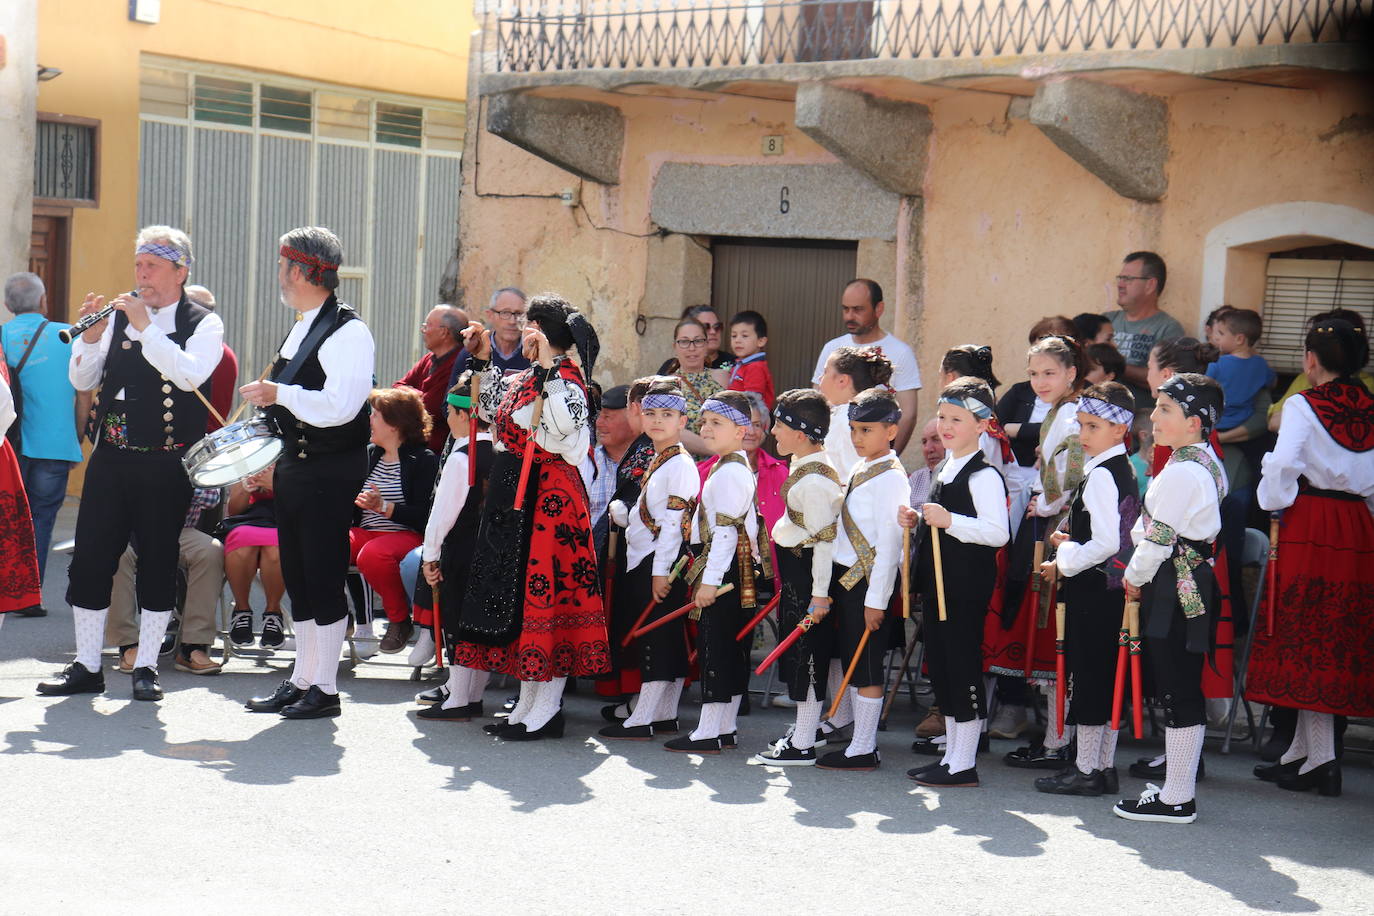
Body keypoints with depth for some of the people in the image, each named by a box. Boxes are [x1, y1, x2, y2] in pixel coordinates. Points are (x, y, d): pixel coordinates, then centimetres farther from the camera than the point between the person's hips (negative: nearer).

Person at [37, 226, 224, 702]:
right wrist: (92, 335, -9)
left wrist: (145, 327, -20)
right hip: (110, 457, 4)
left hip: (165, 465, -3)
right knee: (89, 559, 3)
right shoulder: (120, 315, 11)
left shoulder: (204, 325, 0)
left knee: (158, 564, 3)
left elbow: (190, 375, -19)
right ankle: (86, 667, 12)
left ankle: (146, 667, 13)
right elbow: (82, 380, 8)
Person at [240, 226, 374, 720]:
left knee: (324, 578, -4)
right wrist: (268, 407, 15)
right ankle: (301, 679, 23)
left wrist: (277, 393, -20)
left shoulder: (348, 331, -15)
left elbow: (340, 406, -25)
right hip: (294, 467, 9)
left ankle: (325, 688, 4)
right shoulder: (301, 328, 15)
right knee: (297, 577, 14)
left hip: (330, 474, -9)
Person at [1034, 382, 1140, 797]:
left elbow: (1106, 544, -24)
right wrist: (1073, 542, 14)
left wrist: (1064, 563, -13)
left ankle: (1086, 769, 3)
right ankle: (1104, 765, 20)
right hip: (1113, 587, 10)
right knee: (1106, 676, 13)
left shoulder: (1100, 475, -17)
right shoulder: (1124, 470, 13)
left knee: (1087, 674, -3)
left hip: (1092, 587, -10)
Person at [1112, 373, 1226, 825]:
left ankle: (1176, 799, 0)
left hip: (1175, 589, -10)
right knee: (1181, 690, 14)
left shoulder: (1181, 472, -19)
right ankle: (1179, 784, 22)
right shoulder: (1206, 463, 13)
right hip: (1195, 581, 10)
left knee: (1178, 691, -5)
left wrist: (1135, 576, -3)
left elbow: (1159, 538, -18)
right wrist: (1145, 575, 19)